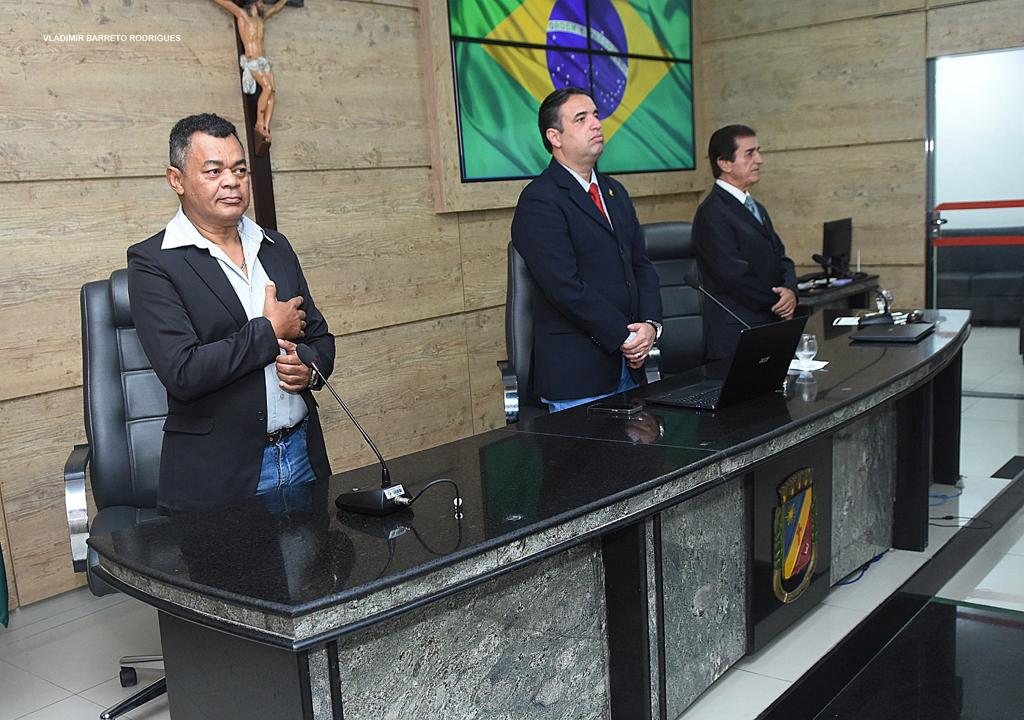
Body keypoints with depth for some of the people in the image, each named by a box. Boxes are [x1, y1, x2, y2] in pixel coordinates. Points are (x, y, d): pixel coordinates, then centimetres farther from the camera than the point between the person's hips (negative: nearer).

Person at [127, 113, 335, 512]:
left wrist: (310, 368, -6)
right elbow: (182, 373, -20)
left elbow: (319, 336, 16)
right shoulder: (152, 263, -9)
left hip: (303, 456, 6)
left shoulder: (276, 247, 10)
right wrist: (270, 330, -11)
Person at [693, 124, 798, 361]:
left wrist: (790, 290, -9)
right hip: (735, 336, -8)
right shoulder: (712, 214, -14)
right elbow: (735, 277, -19)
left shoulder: (757, 209, 17)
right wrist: (778, 304, -7)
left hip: (769, 332, 8)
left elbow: (781, 258, 13)